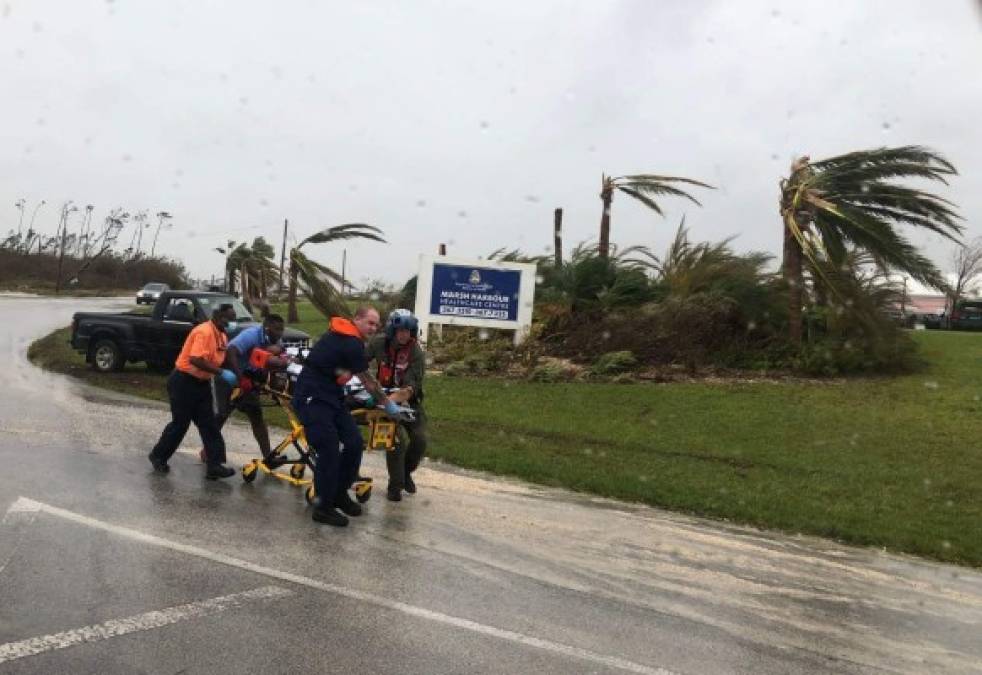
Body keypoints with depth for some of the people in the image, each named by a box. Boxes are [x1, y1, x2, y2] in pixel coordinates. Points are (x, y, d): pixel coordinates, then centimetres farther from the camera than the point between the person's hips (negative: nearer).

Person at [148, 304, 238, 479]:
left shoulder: (221, 335, 7)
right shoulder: (204, 331, -22)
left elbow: (223, 358, 14)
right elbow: (195, 360, -33)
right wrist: (222, 373, -33)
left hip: (202, 383, 9)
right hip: (184, 382, -9)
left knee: (209, 424, 3)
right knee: (180, 423, 3)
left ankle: (215, 465, 3)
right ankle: (158, 456, 24)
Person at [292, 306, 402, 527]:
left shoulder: (342, 335, 11)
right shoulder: (352, 344, -19)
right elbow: (367, 381, -10)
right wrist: (387, 403, 4)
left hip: (331, 396, 10)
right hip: (312, 398, -10)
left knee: (355, 443, 3)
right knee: (330, 451, -11)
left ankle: (340, 493, 19)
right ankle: (324, 508, 2)